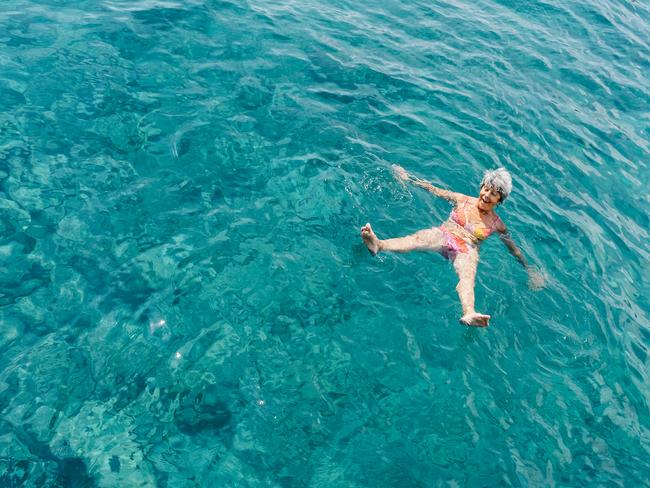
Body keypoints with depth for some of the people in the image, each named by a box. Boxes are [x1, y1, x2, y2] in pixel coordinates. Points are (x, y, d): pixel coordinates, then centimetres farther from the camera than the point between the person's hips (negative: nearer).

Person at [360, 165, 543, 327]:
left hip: (467, 250, -1)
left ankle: (469, 314, -69)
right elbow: (434, 190, 21)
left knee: (467, 276, -37)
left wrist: (529, 269, 20)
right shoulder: (463, 200, 17)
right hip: (443, 235, 1)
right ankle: (378, 245, -63)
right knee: (417, 238, -34)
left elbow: (513, 248, 24)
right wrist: (409, 178, 22)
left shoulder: (497, 224, 16)